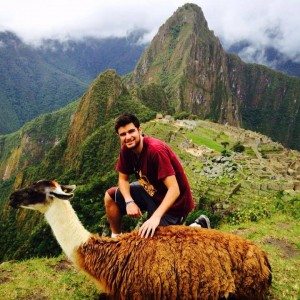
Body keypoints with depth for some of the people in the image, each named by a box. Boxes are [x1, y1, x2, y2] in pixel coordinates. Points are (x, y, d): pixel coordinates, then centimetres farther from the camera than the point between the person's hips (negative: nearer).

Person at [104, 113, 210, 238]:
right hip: (151, 191, 8)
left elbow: (174, 190, -34)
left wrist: (156, 216, -44)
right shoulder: (126, 149, -9)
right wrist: (129, 202, -18)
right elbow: (123, 179, 1)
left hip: (173, 202, -7)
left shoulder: (156, 150, -32)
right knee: (110, 196, 5)